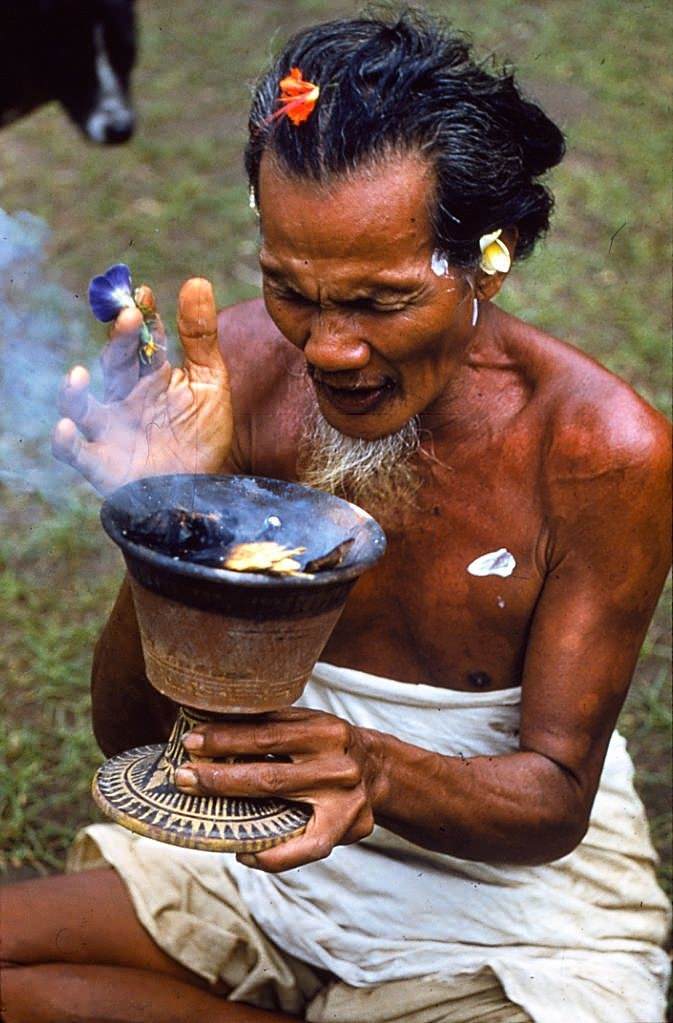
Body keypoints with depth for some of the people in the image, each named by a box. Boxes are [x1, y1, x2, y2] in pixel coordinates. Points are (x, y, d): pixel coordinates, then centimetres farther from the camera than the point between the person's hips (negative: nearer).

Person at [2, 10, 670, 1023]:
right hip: (264, 840, 4)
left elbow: (556, 797, -14)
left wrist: (380, 773, -35)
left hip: (512, 875, -3)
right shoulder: (241, 366, -12)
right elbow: (129, 731, -8)